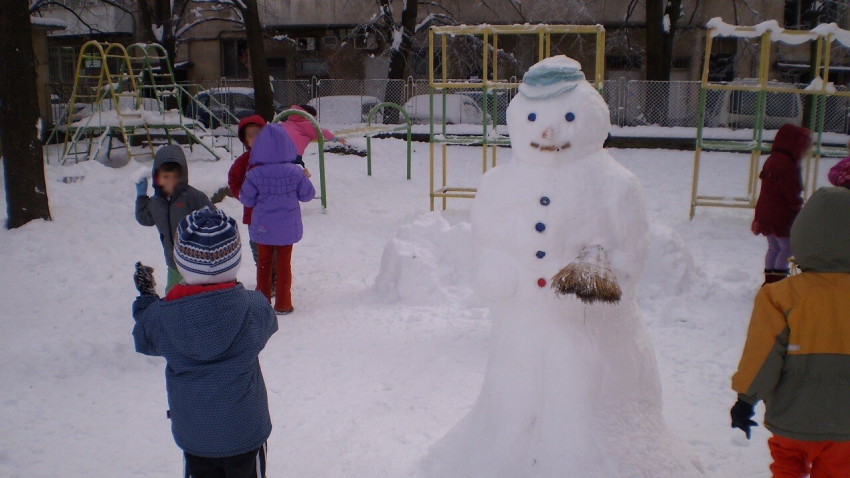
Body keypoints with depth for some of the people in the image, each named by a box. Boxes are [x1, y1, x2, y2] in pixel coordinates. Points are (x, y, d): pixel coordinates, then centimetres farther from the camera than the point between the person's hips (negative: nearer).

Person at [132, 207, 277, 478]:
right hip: (244, 429, -1)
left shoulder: (160, 316, -18)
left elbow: (145, 342, 3)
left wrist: (145, 297, 18)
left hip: (192, 433, 1)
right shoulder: (254, 308, -22)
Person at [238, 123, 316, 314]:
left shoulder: (254, 174, -14)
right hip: (287, 228, 0)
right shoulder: (295, 172, -12)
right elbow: (308, 194, -1)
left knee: (263, 263, 15)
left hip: (263, 227, 0)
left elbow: (246, 200, -6)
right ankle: (282, 304, 15)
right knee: (284, 264, 10)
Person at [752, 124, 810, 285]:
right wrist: (798, 206, -2)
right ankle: (778, 279, -1)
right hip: (780, 216, -9)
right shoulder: (786, 163, -18)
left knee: (774, 247, 16)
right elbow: (791, 193, -20)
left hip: (765, 214, 10)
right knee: (787, 247, 0)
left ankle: (769, 281, 20)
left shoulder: (772, 160, 14)